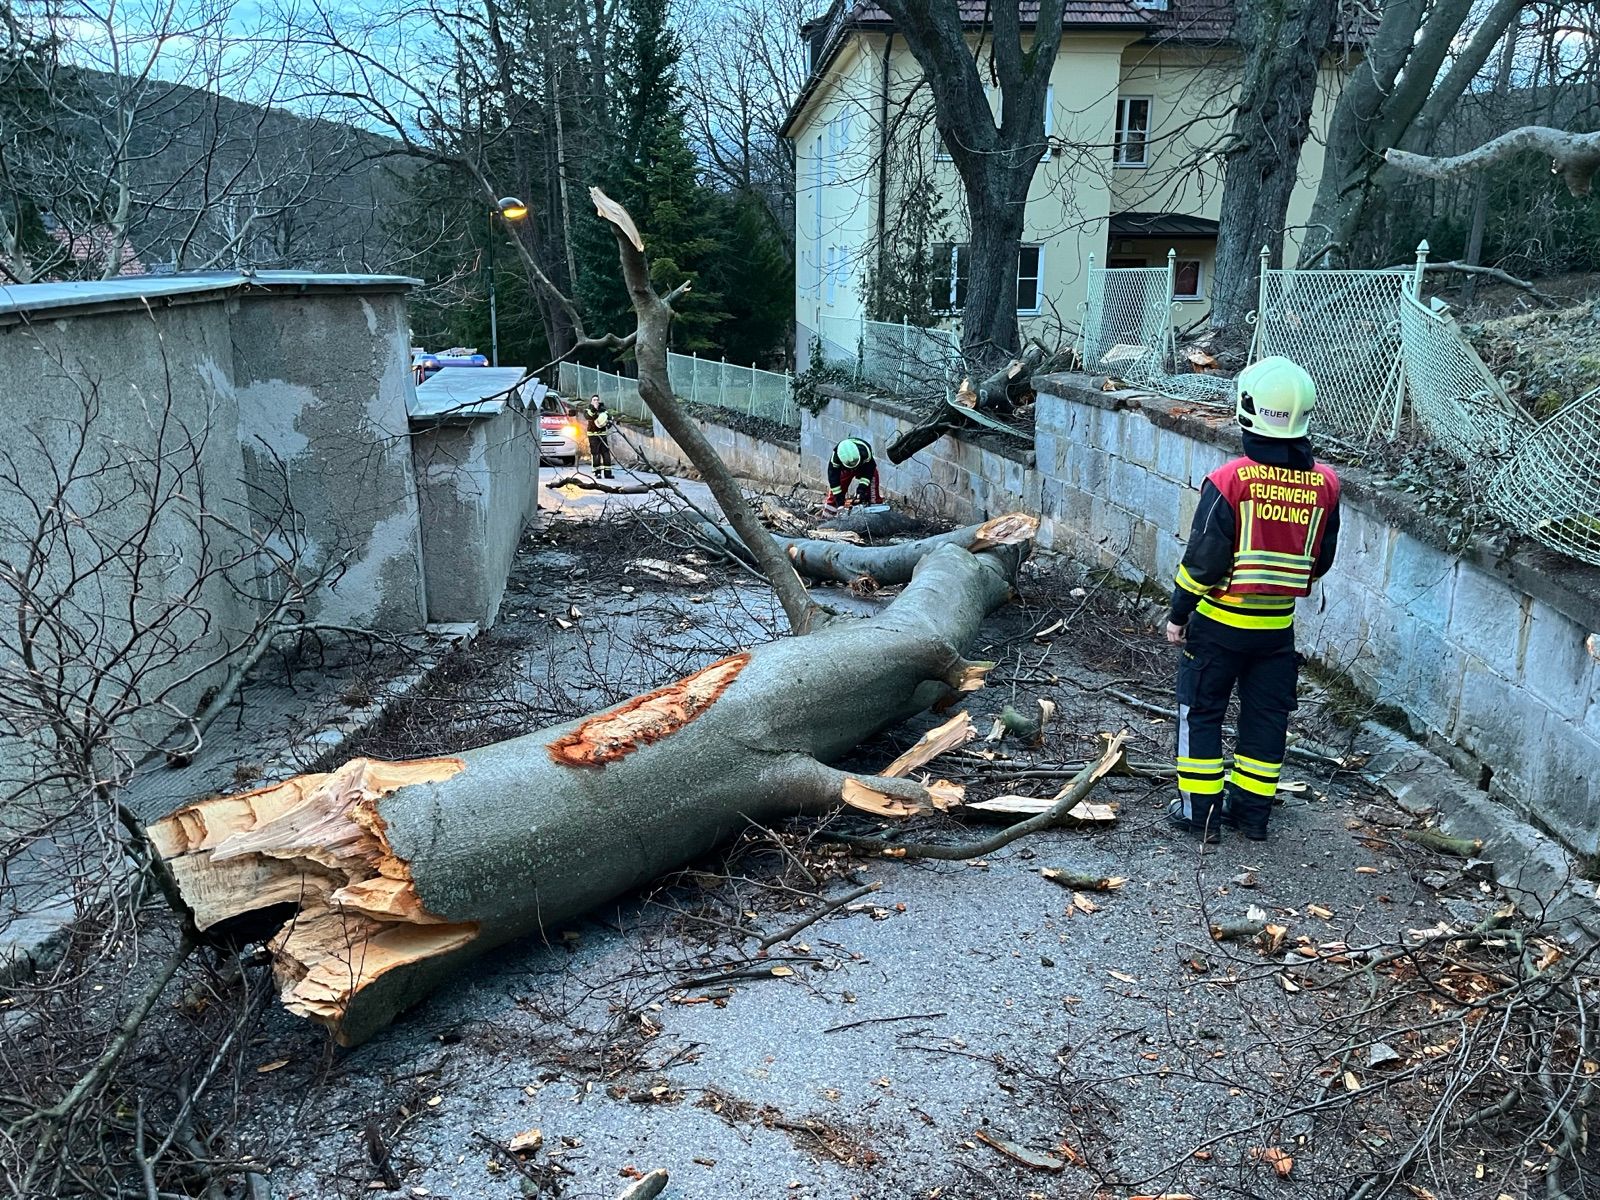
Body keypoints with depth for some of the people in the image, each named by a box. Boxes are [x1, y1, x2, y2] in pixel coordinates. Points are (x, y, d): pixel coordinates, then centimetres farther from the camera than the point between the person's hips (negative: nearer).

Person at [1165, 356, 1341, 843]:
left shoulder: (1230, 480, -19)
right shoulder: (1324, 484, -4)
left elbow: (1203, 560, -15)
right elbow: (1321, 560, 6)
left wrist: (1178, 613, -3)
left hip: (1220, 620, -4)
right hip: (1279, 624, 4)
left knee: (1201, 710, 10)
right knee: (1266, 715, 16)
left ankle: (1198, 809, 16)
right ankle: (1252, 811, 25)